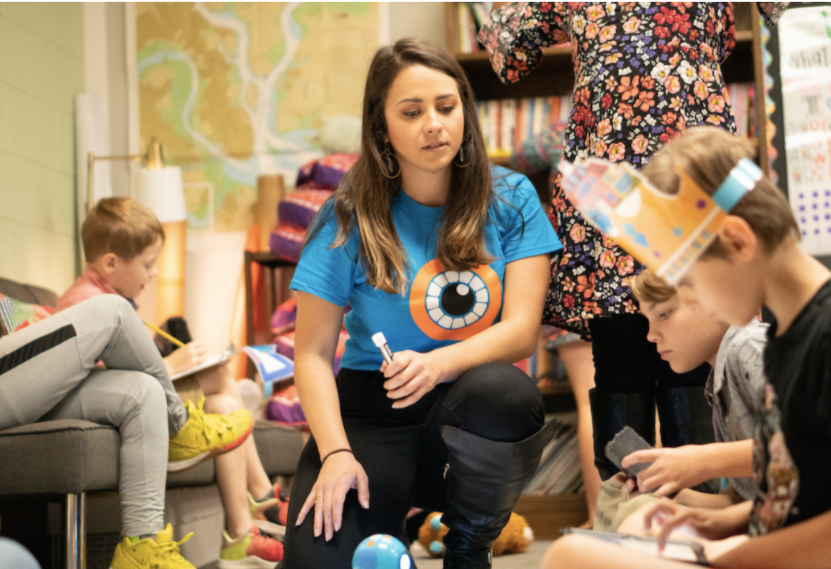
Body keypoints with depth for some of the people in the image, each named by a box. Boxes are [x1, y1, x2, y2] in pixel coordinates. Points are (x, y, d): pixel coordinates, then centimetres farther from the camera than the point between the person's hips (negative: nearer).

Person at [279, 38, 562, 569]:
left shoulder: (511, 199, -1)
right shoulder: (351, 218, -3)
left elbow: (522, 329, -9)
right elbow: (312, 355, -4)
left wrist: (439, 364, -28)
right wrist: (336, 453, -20)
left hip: (476, 412, 1)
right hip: (374, 413, -1)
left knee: (498, 387, -36)